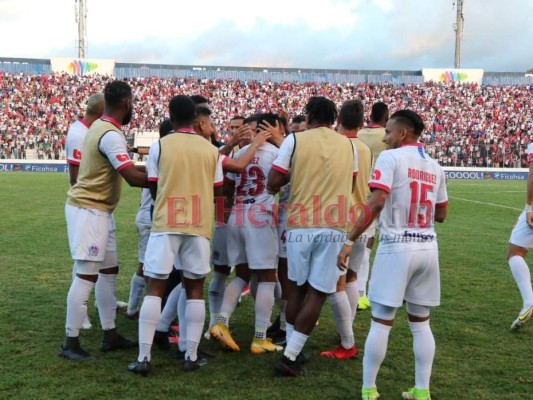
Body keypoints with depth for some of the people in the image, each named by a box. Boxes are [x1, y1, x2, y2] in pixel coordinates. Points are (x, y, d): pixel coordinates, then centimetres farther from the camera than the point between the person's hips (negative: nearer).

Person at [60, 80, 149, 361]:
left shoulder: (100, 127, 11)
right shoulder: (111, 135, -20)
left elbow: (121, 167, 17)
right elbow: (133, 178, -27)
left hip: (98, 210, 10)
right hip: (89, 210, -10)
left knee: (109, 270, 14)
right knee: (86, 275, -6)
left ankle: (110, 335, 21)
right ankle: (70, 342, 2)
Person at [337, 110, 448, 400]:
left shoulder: (390, 157, -7)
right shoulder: (435, 167, 12)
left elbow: (376, 204, -18)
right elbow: (440, 215, 17)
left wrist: (350, 240, -17)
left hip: (396, 247, -6)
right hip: (427, 248, 6)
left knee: (381, 322, 3)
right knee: (420, 323, 14)